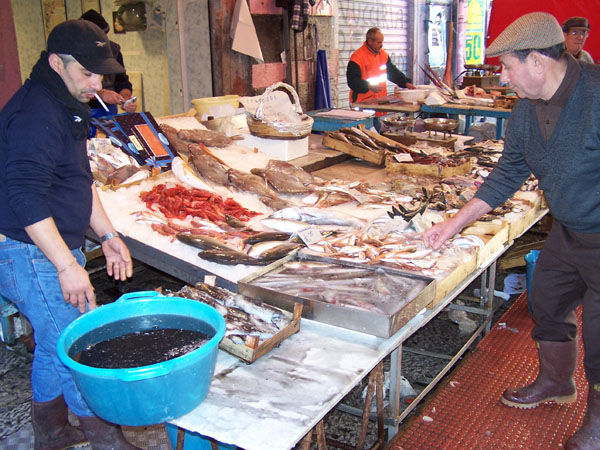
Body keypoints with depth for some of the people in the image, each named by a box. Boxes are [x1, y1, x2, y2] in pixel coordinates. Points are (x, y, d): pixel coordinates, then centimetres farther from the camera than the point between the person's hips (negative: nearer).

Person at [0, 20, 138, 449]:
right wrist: (68, 266, -25)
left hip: (58, 251, 10)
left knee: (54, 345, 22)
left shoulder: (67, 106, 13)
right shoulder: (35, 114, -20)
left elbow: (80, 181, 20)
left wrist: (107, 234, 14)